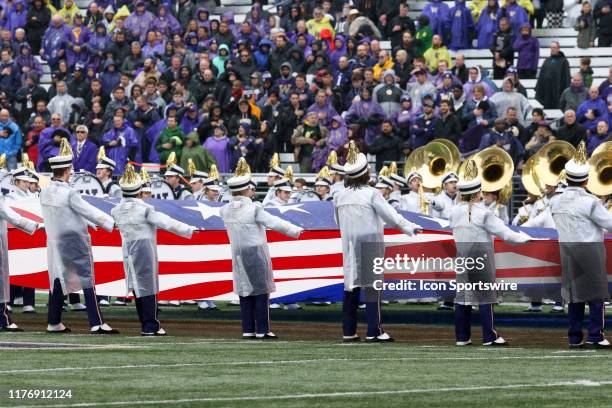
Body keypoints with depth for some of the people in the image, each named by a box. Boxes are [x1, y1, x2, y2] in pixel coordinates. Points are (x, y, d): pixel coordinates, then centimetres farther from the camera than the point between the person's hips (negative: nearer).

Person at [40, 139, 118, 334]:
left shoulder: (45, 193, 1)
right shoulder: (69, 194, -20)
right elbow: (90, 212, -16)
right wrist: (112, 223, -5)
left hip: (55, 241, 7)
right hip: (75, 243, -7)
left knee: (58, 279, 14)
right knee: (87, 281, -3)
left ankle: (54, 323, 17)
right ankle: (96, 323, -6)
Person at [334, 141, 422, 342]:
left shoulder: (339, 197, 4)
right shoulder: (371, 194, -12)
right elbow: (391, 216, -14)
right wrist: (410, 228, -5)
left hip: (349, 246, 5)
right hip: (370, 245, -5)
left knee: (351, 287, 8)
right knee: (372, 286, -1)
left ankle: (348, 331, 8)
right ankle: (373, 331, -3)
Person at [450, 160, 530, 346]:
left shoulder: (455, 212, 1)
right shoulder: (482, 213, -13)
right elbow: (503, 232, -11)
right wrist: (522, 238, 0)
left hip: (461, 255, 5)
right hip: (481, 254, -5)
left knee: (462, 295, 8)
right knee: (485, 296, 0)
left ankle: (462, 336, 9)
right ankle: (489, 337, 0)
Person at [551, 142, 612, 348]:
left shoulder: (557, 203, 4)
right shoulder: (589, 202, -15)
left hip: (567, 251, 6)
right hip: (590, 249, -6)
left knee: (574, 294, 10)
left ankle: (575, 337, 10)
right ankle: (595, 335, -3)